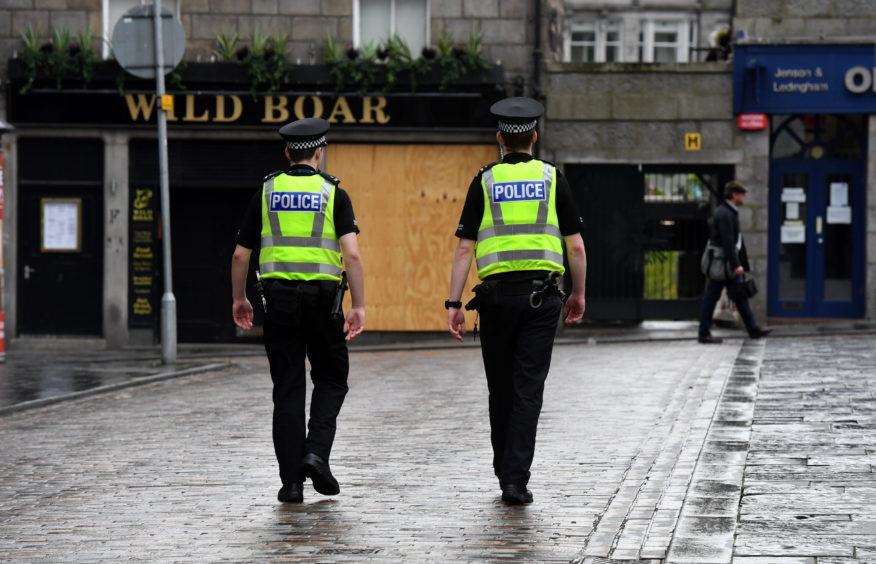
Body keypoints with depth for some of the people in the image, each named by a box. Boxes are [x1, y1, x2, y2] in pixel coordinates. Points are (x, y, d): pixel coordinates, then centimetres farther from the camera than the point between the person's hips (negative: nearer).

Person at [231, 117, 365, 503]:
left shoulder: (266, 193, 5)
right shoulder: (333, 194, -1)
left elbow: (241, 255, 7)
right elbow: (352, 255, -11)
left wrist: (239, 299, 20)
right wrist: (359, 306, -8)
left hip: (279, 298, 2)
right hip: (322, 298, -2)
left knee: (288, 390, 5)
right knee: (330, 381, 15)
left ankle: (292, 481, 2)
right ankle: (316, 453, -6)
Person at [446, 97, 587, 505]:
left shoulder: (484, 182, 3)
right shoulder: (552, 179, 4)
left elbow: (464, 248, -2)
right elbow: (576, 246, 3)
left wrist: (454, 303, 0)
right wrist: (578, 294, 15)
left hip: (497, 293, 0)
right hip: (542, 292, 0)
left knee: (501, 389, 12)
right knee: (528, 389, -2)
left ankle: (506, 472, 21)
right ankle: (516, 480, -10)